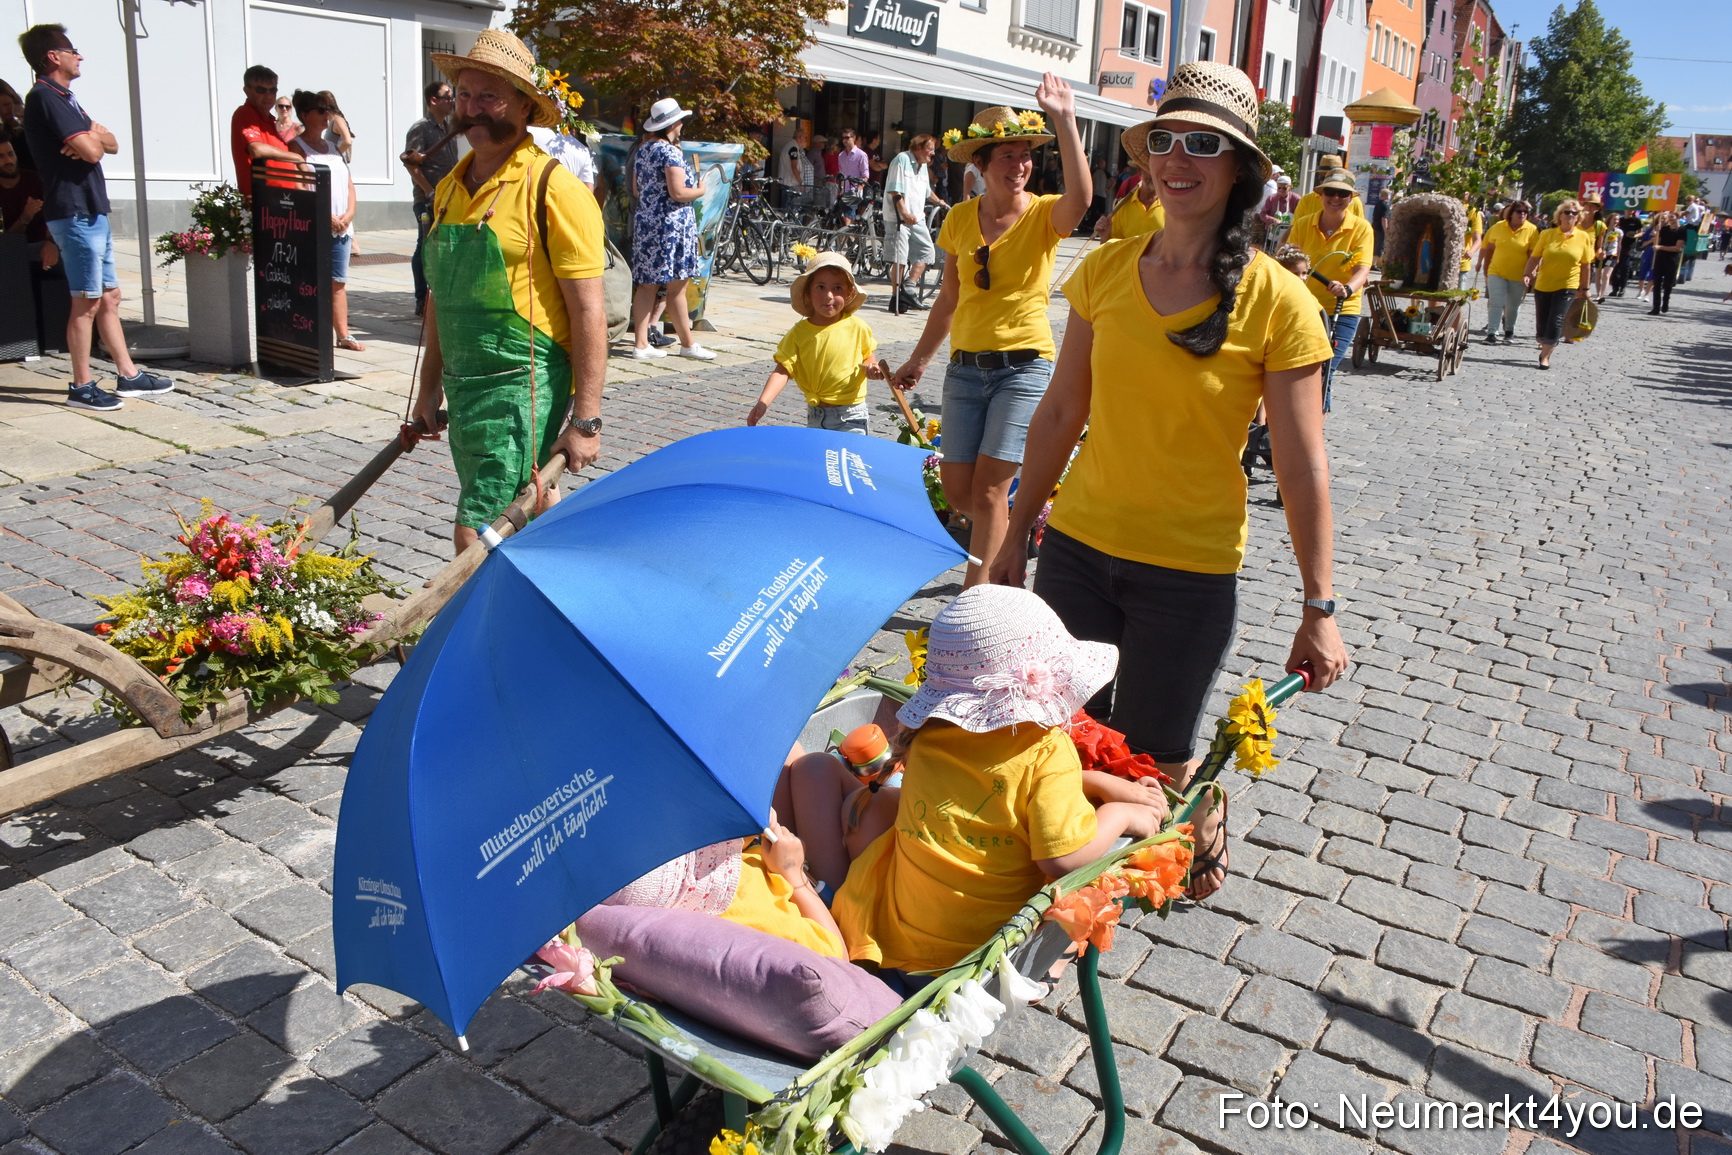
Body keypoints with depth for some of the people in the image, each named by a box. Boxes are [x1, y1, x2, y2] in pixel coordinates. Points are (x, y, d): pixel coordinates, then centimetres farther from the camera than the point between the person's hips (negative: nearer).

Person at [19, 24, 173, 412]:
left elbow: (112, 144, 13)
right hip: (74, 212, -10)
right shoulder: (46, 97, -11)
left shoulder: (64, 98, 20)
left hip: (92, 210, 10)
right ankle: (81, 386, 0)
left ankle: (128, 376, 17)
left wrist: (93, 136, -7)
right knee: (87, 301, -6)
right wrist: (95, 137, 1)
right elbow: (91, 151, -20)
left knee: (109, 296, 12)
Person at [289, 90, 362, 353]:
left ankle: (343, 336, 11)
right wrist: (326, 217, -16)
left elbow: (348, 182, 17)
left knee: (338, 282, 8)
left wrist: (349, 214, 0)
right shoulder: (297, 146, -2)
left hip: (342, 228, 7)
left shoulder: (332, 147, 20)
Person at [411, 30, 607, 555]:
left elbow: (589, 311, -15)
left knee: (475, 535, -9)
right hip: (463, 388, 8)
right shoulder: (449, 188, 11)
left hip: (523, 388, -8)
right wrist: (431, 385, 21)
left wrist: (585, 419, -18)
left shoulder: (552, 188, -12)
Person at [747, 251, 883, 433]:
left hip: (851, 418, -2)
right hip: (815, 416, 2)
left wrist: (870, 367, -14)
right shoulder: (799, 333, -8)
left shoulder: (857, 328, -7)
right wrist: (763, 403, -28)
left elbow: (868, 355, 10)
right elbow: (782, 371, -14)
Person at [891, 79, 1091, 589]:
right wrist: (919, 359, 20)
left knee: (988, 490, -9)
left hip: (1024, 366, -4)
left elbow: (1079, 197, -31)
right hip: (965, 368, 4)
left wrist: (1064, 119, -36)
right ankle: (1010, 535, 38)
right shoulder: (960, 218, 5)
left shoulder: (1044, 215, -6)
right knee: (957, 492, 6)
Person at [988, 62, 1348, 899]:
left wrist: (1319, 609, -9)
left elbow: (1302, 466, -10)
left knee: (1152, 758, 9)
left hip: (1191, 570, -3)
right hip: (1077, 547, 4)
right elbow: (1061, 413, 6)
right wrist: (1017, 534, 11)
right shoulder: (1105, 271, -2)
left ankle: (1204, 825, 43)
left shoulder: (1275, 302, -12)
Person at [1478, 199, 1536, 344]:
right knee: (1495, 303, -7)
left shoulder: (1532, 230, -6)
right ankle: (1491, 333, -7)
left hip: (1518, 276, 0)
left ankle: (1509, 332, 28)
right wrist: (1486, 268, 9)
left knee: (1513, 306, 12)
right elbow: (1489, 249, 8)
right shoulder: (1498, 227, -2)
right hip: (1496, 272, 0)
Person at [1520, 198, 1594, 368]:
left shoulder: (1584, 237, -1)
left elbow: (1586, 265, 3)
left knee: (1556, 323, -10)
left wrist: (1584, 288, 4)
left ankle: (1545, 356, 0)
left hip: (1567, 286, -1)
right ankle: (1545, 348, 29)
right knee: (1542, 323, 6)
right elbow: (1534, 257, 0)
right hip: (1543, 285, 1)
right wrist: (1527, 274, -15)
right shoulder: (1547, 234, 0)